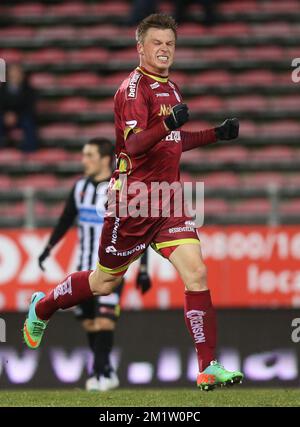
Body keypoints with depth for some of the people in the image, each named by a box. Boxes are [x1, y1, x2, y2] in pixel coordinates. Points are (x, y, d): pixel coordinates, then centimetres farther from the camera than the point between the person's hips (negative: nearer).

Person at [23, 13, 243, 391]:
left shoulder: (170, 88, 14)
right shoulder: (134, 88, -12)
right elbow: (134, 144, -25)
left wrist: (216, 134, 16)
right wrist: (167, 124, -42)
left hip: (167, 201, 6)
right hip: (132, 202, -6)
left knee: (196, 272, -11)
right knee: (104, 282, 9)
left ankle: (208, 370, -13)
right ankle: (42, 307, 37)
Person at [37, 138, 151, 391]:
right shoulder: (80, 187, 6)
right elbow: (66, 220, 21)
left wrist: (143, 269, -10)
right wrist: (49, 248, 19)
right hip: (85, 268, 6)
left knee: (103, 321, -17)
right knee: (89, 323, 5)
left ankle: (101, 373, -16)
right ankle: (107, 373, 14)